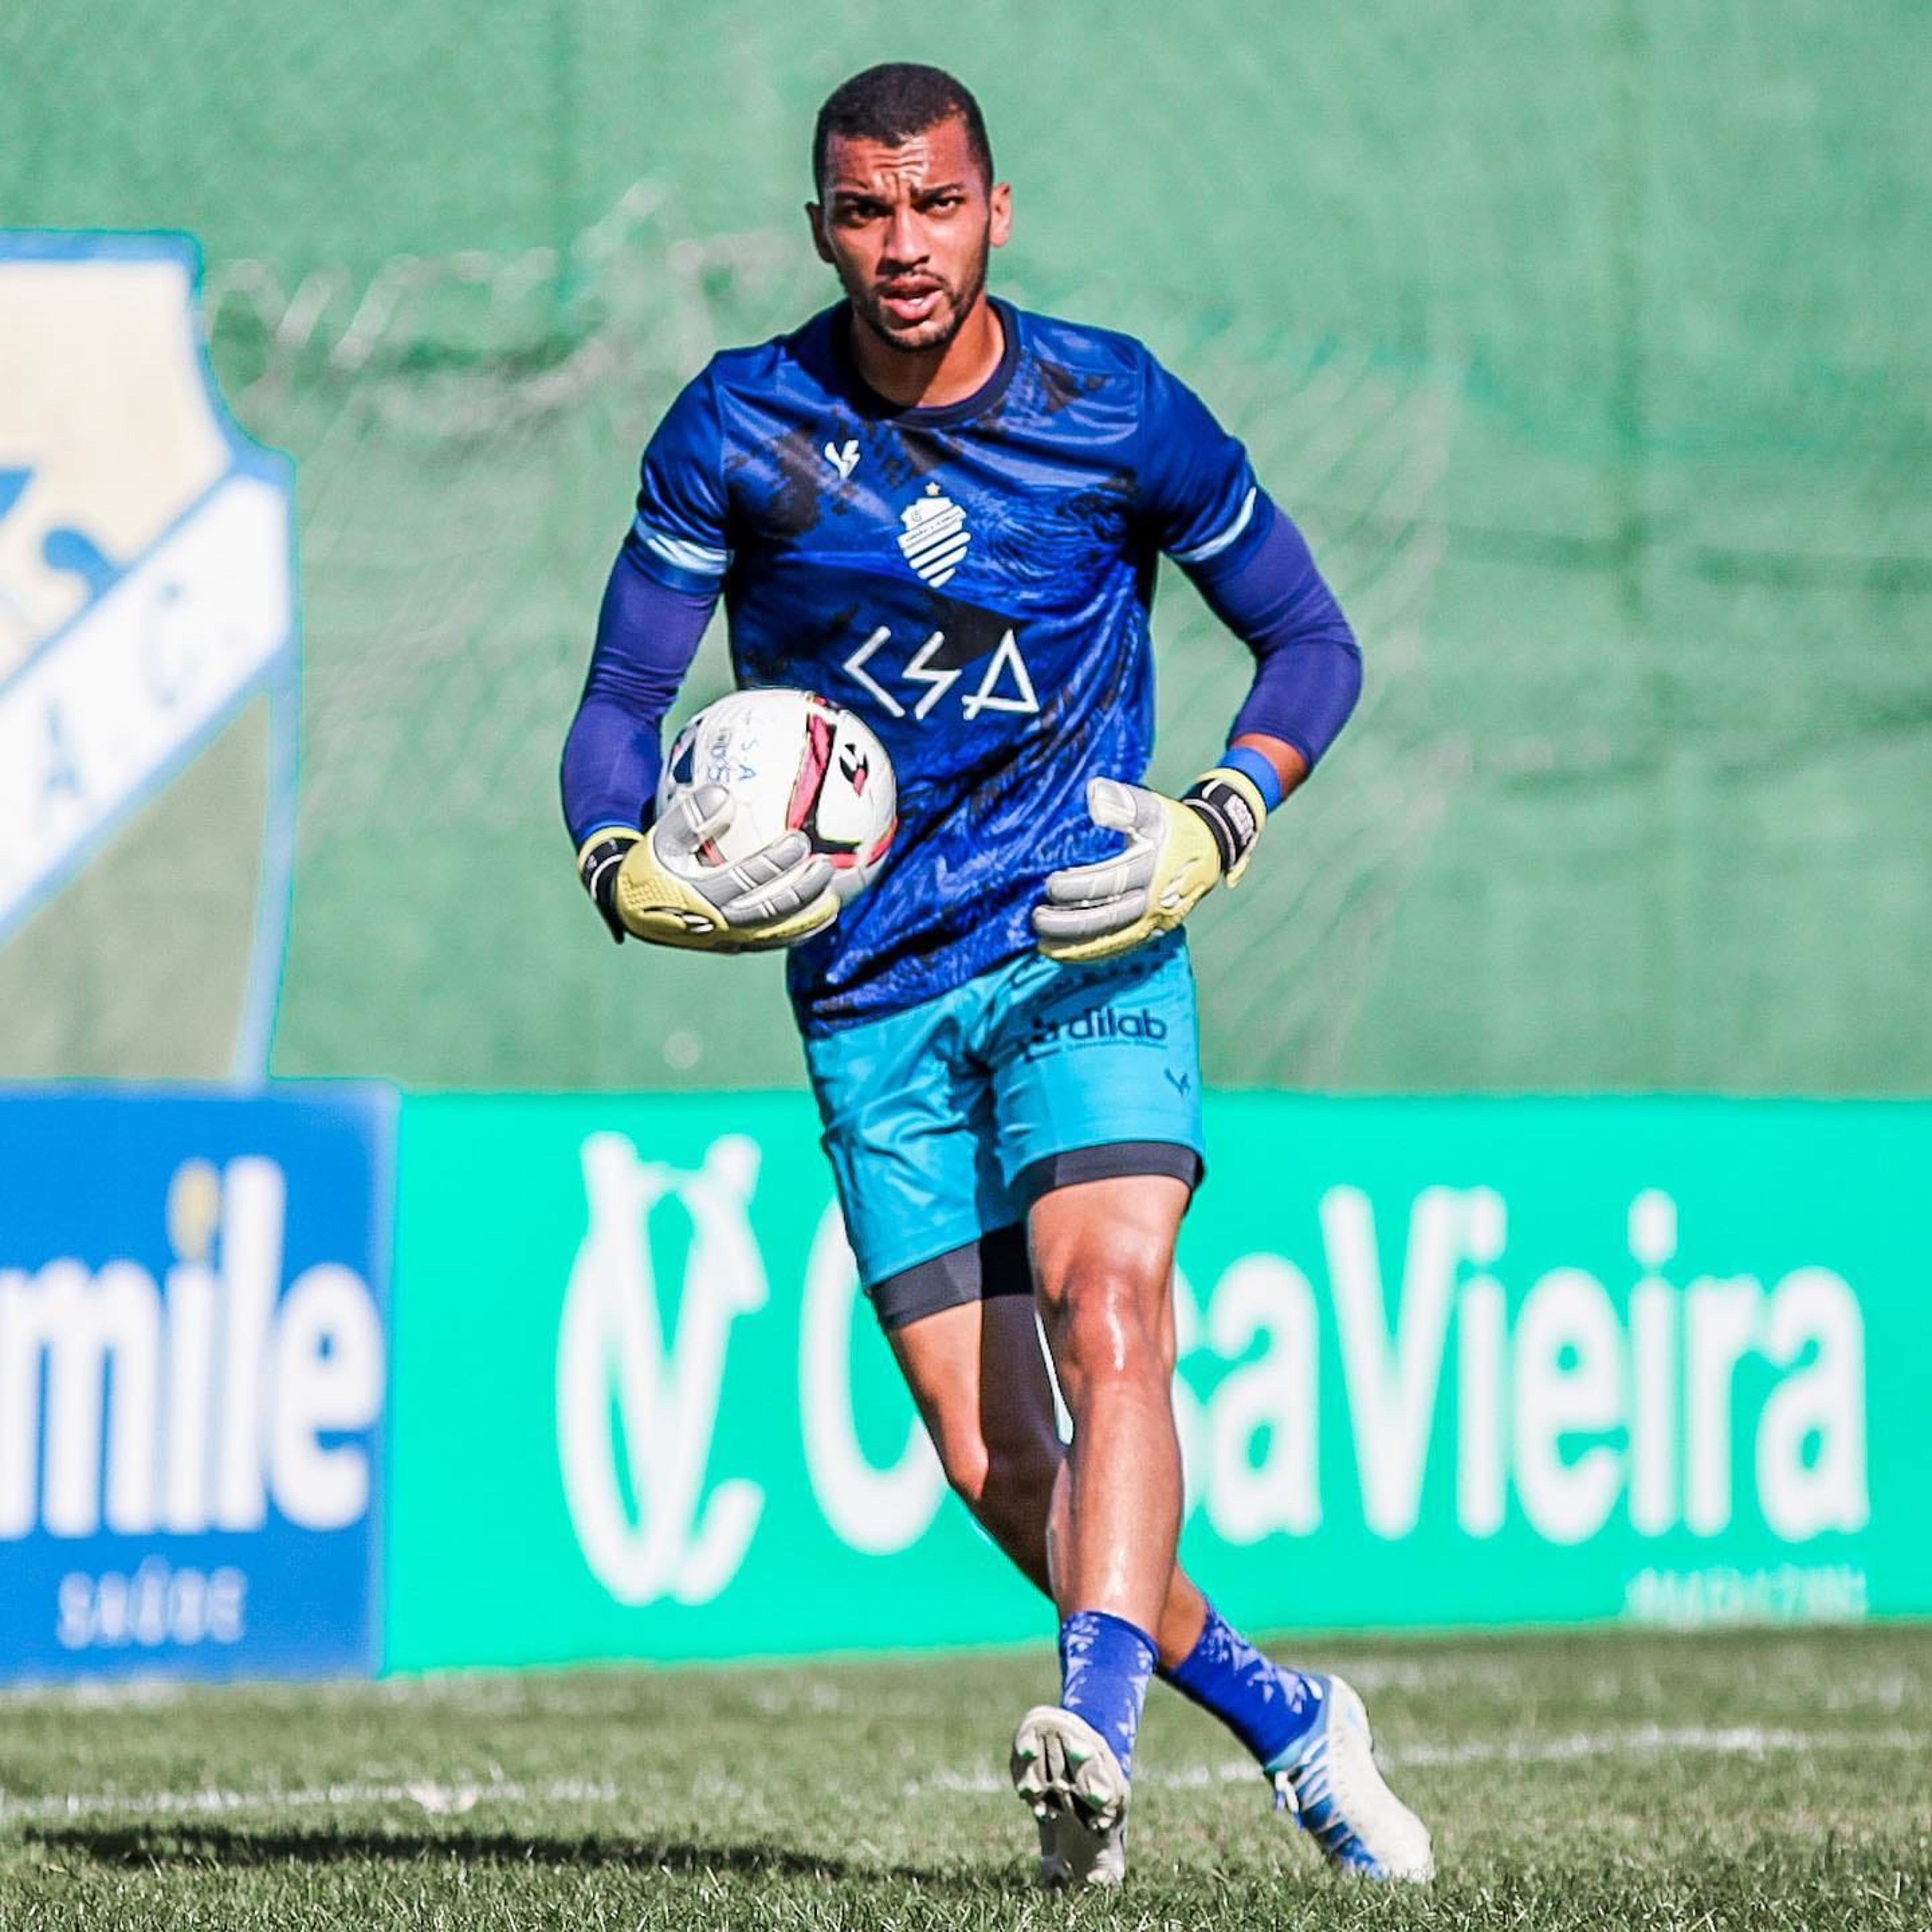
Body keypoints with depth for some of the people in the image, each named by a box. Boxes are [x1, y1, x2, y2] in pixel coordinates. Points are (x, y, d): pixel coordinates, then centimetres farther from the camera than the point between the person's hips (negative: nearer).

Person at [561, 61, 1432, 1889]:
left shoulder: (1114, 407, -5)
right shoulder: (736, 429, -4)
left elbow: (1312, 641, 7)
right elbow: (621, 700, 4)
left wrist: (1218, 823, -10)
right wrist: (627, 869, -18)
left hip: (1084, 949, -2)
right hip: (868, 997, 2)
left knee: (1107, 1311, -27)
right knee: (987, 1455, 0)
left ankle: (1095, 1738, -40)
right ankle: (1284, 1715, 20)